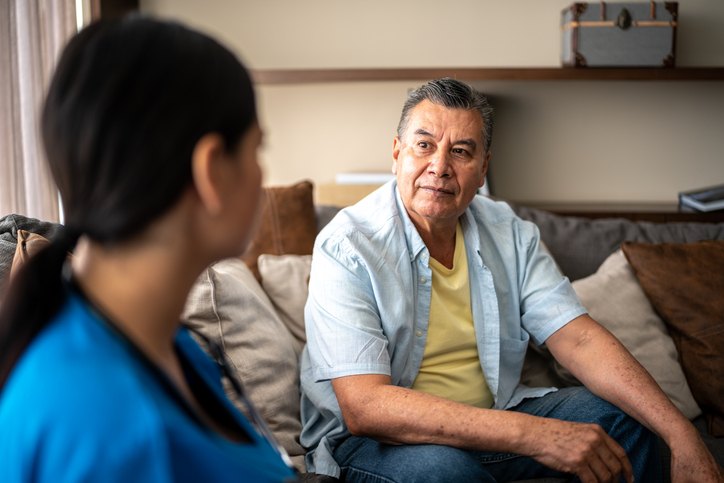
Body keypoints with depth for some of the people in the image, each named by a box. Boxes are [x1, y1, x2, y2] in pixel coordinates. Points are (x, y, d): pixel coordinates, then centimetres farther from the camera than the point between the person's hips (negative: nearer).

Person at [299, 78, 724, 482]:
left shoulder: (512, 234, -1)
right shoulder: (346, 248, -20)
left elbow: (580, 340, -8)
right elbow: (364, 408, -30)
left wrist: (683, 435, -23)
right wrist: (532, 435, -36)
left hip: (492, 416, 6)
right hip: (369, 438, -5)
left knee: (623, 418, -9)